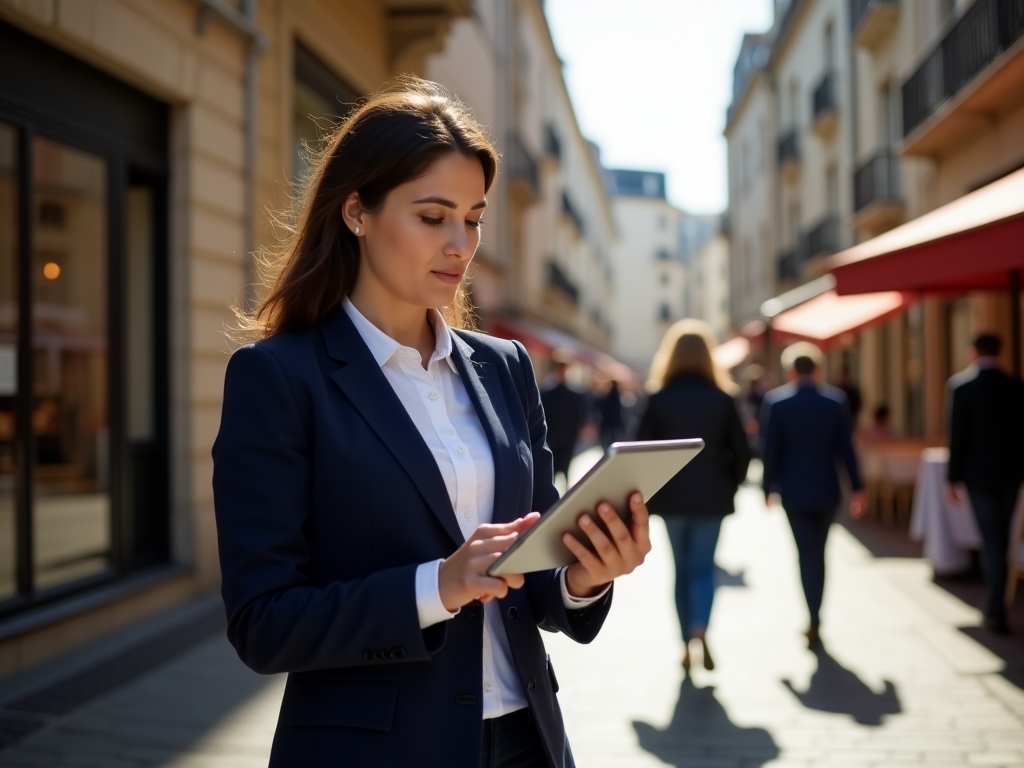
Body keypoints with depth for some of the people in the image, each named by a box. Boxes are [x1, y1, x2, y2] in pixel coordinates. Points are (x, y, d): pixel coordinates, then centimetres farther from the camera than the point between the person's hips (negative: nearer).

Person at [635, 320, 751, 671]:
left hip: (671, 497, 0)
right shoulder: (722, 398, -3)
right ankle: (700, 629, -18)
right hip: (711, 497, 0)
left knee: (681, 570, 13)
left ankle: (687, 644, 15)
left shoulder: (659, 399, -5)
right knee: (703, 568, 6)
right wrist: (729, 485, 11)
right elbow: (741, 451, -2)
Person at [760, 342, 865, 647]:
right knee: (818, 552, 15)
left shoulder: (775, 401, -7)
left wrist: (768, 488, 2)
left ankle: (814, 622, -5)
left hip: (794, 490, -2)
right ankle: (815, 619, 20)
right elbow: (846, 447, -3)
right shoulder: (836, 400, -2)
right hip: (827, 490, 2)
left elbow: (770, 449, -6)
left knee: (807, 555, 3)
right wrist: (857, 488, 2)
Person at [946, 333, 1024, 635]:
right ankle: (995, 604, 24)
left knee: (992, 539, 1)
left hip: (978, 473, -3)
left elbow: (957, 435, -10)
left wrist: (953, 477, -3)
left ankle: (998, 611, -2)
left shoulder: (961, 386, -11)